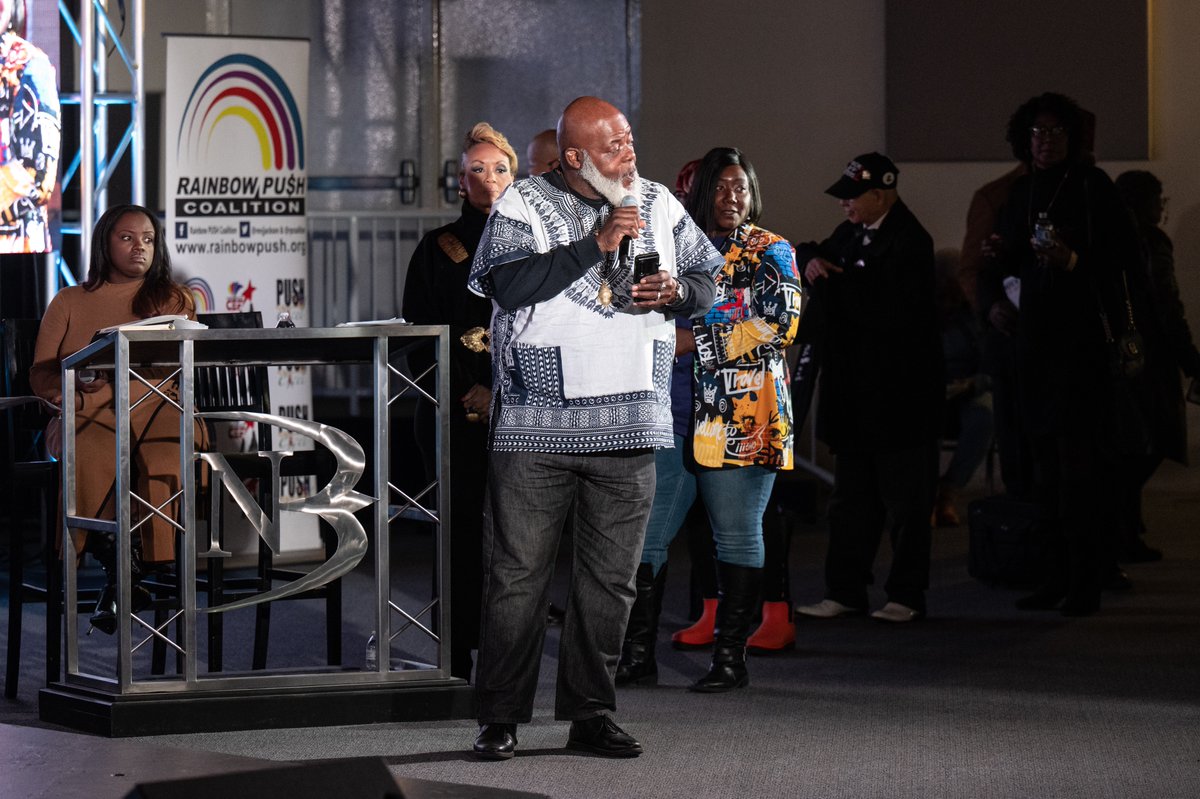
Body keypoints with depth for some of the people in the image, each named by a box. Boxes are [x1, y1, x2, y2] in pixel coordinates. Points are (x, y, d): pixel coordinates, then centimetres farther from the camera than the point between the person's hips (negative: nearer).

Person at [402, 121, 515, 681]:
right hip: (458, 414, -1)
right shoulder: (439, 248, 7)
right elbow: (422, 337, 2)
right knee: (463, 528, -4)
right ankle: (460, 661, 0)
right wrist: (470, 392, -9)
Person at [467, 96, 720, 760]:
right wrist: (597, 244, -19)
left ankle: (590, 715, 16)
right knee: (518, 572, -2)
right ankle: (500, 718, 6)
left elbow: (707, 282, 19)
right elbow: (509, 286, -18)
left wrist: (677, 291, -4)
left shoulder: (659, 206, 11)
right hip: (537, 426, -4)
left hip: (629, 427, 4)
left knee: (611, 577, 7)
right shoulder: (524, 204, -3)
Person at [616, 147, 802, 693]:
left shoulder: (770, 253, 4)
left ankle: (730, 658, 6)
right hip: (673, 414, 4)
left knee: (737, 536, 0)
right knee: (645, 530, -1)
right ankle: (637, 654, 5)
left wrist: (697, 340, -13)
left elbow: (777, 324, -10)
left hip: (740, 417, -4)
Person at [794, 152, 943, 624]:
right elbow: (807, 257, 24)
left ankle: (907, 594, 7)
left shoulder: (909, 243, -15)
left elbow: (888, 310, -26)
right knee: (851, 500, 11)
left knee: (904, 500, 0)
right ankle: (845, 591, 16)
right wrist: (812, 260, 0)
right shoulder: (853, 234, 11)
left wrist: (831, 278, -19)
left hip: (899, 394, -9)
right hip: (855, 392, 9)